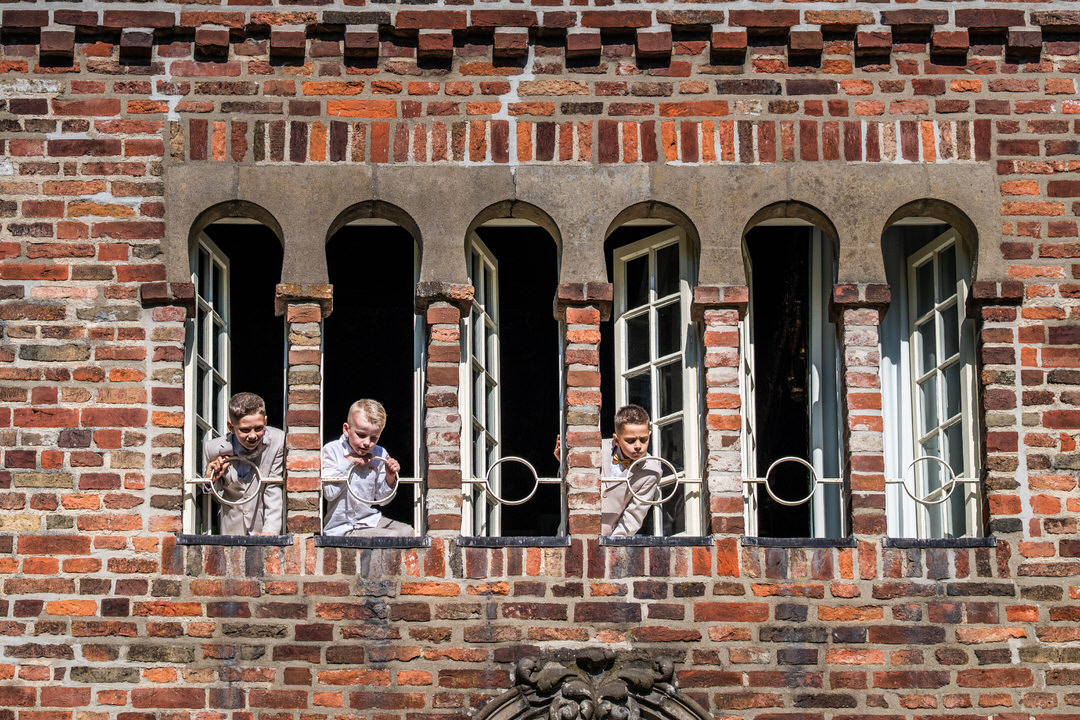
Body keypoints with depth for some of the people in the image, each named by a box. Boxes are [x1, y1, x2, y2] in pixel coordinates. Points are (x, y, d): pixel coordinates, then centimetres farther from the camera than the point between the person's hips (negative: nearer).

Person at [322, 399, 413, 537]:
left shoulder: (380, 455, 5)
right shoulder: (331, 451, -7)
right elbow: (329, 493, -17)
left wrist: (390, 478, -10)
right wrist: (347, 463, -16)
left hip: (370, 520, 6)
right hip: (341, 527, -6)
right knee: (393, 537, -21)